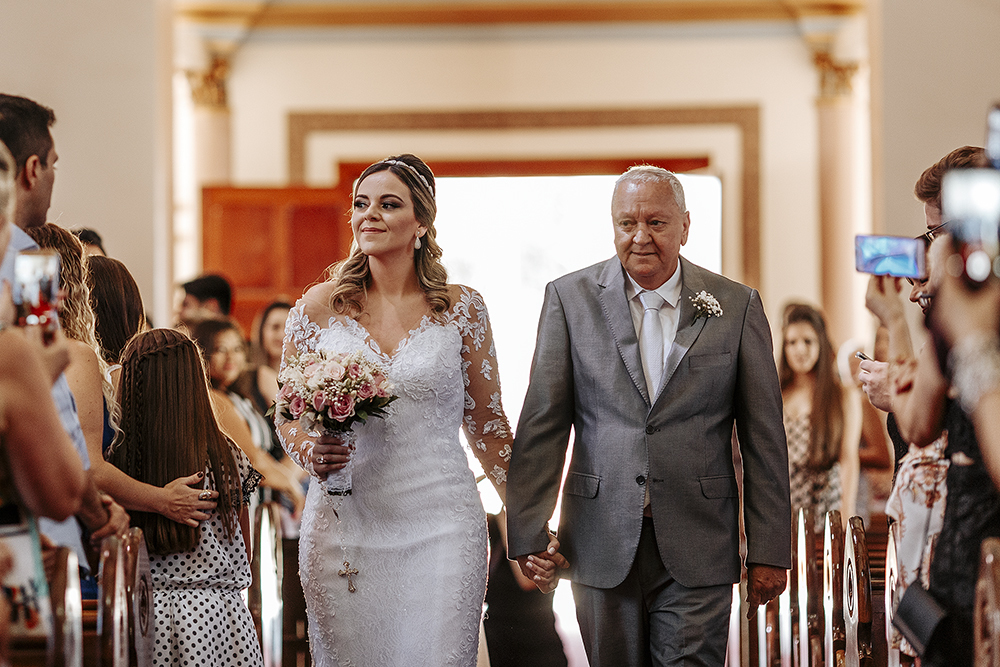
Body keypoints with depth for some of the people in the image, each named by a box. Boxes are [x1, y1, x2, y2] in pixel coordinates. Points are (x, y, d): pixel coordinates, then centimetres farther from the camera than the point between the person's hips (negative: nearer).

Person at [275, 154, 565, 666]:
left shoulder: (461, 309, 3)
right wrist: (309, 453, -10)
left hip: (441, 525, -1)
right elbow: (288, 416, 12)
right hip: (345, 524, 1)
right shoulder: (319, 307, 3)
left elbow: (487, 423, 9)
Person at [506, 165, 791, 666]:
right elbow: (542, 424, 0)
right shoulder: (570, 298, 3)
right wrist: (527, 536, -5)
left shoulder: (737, 307, 3)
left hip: (697, 551, -1)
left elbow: (763, 437, 4)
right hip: (601, 544, 1)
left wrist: (768, 551, 1)